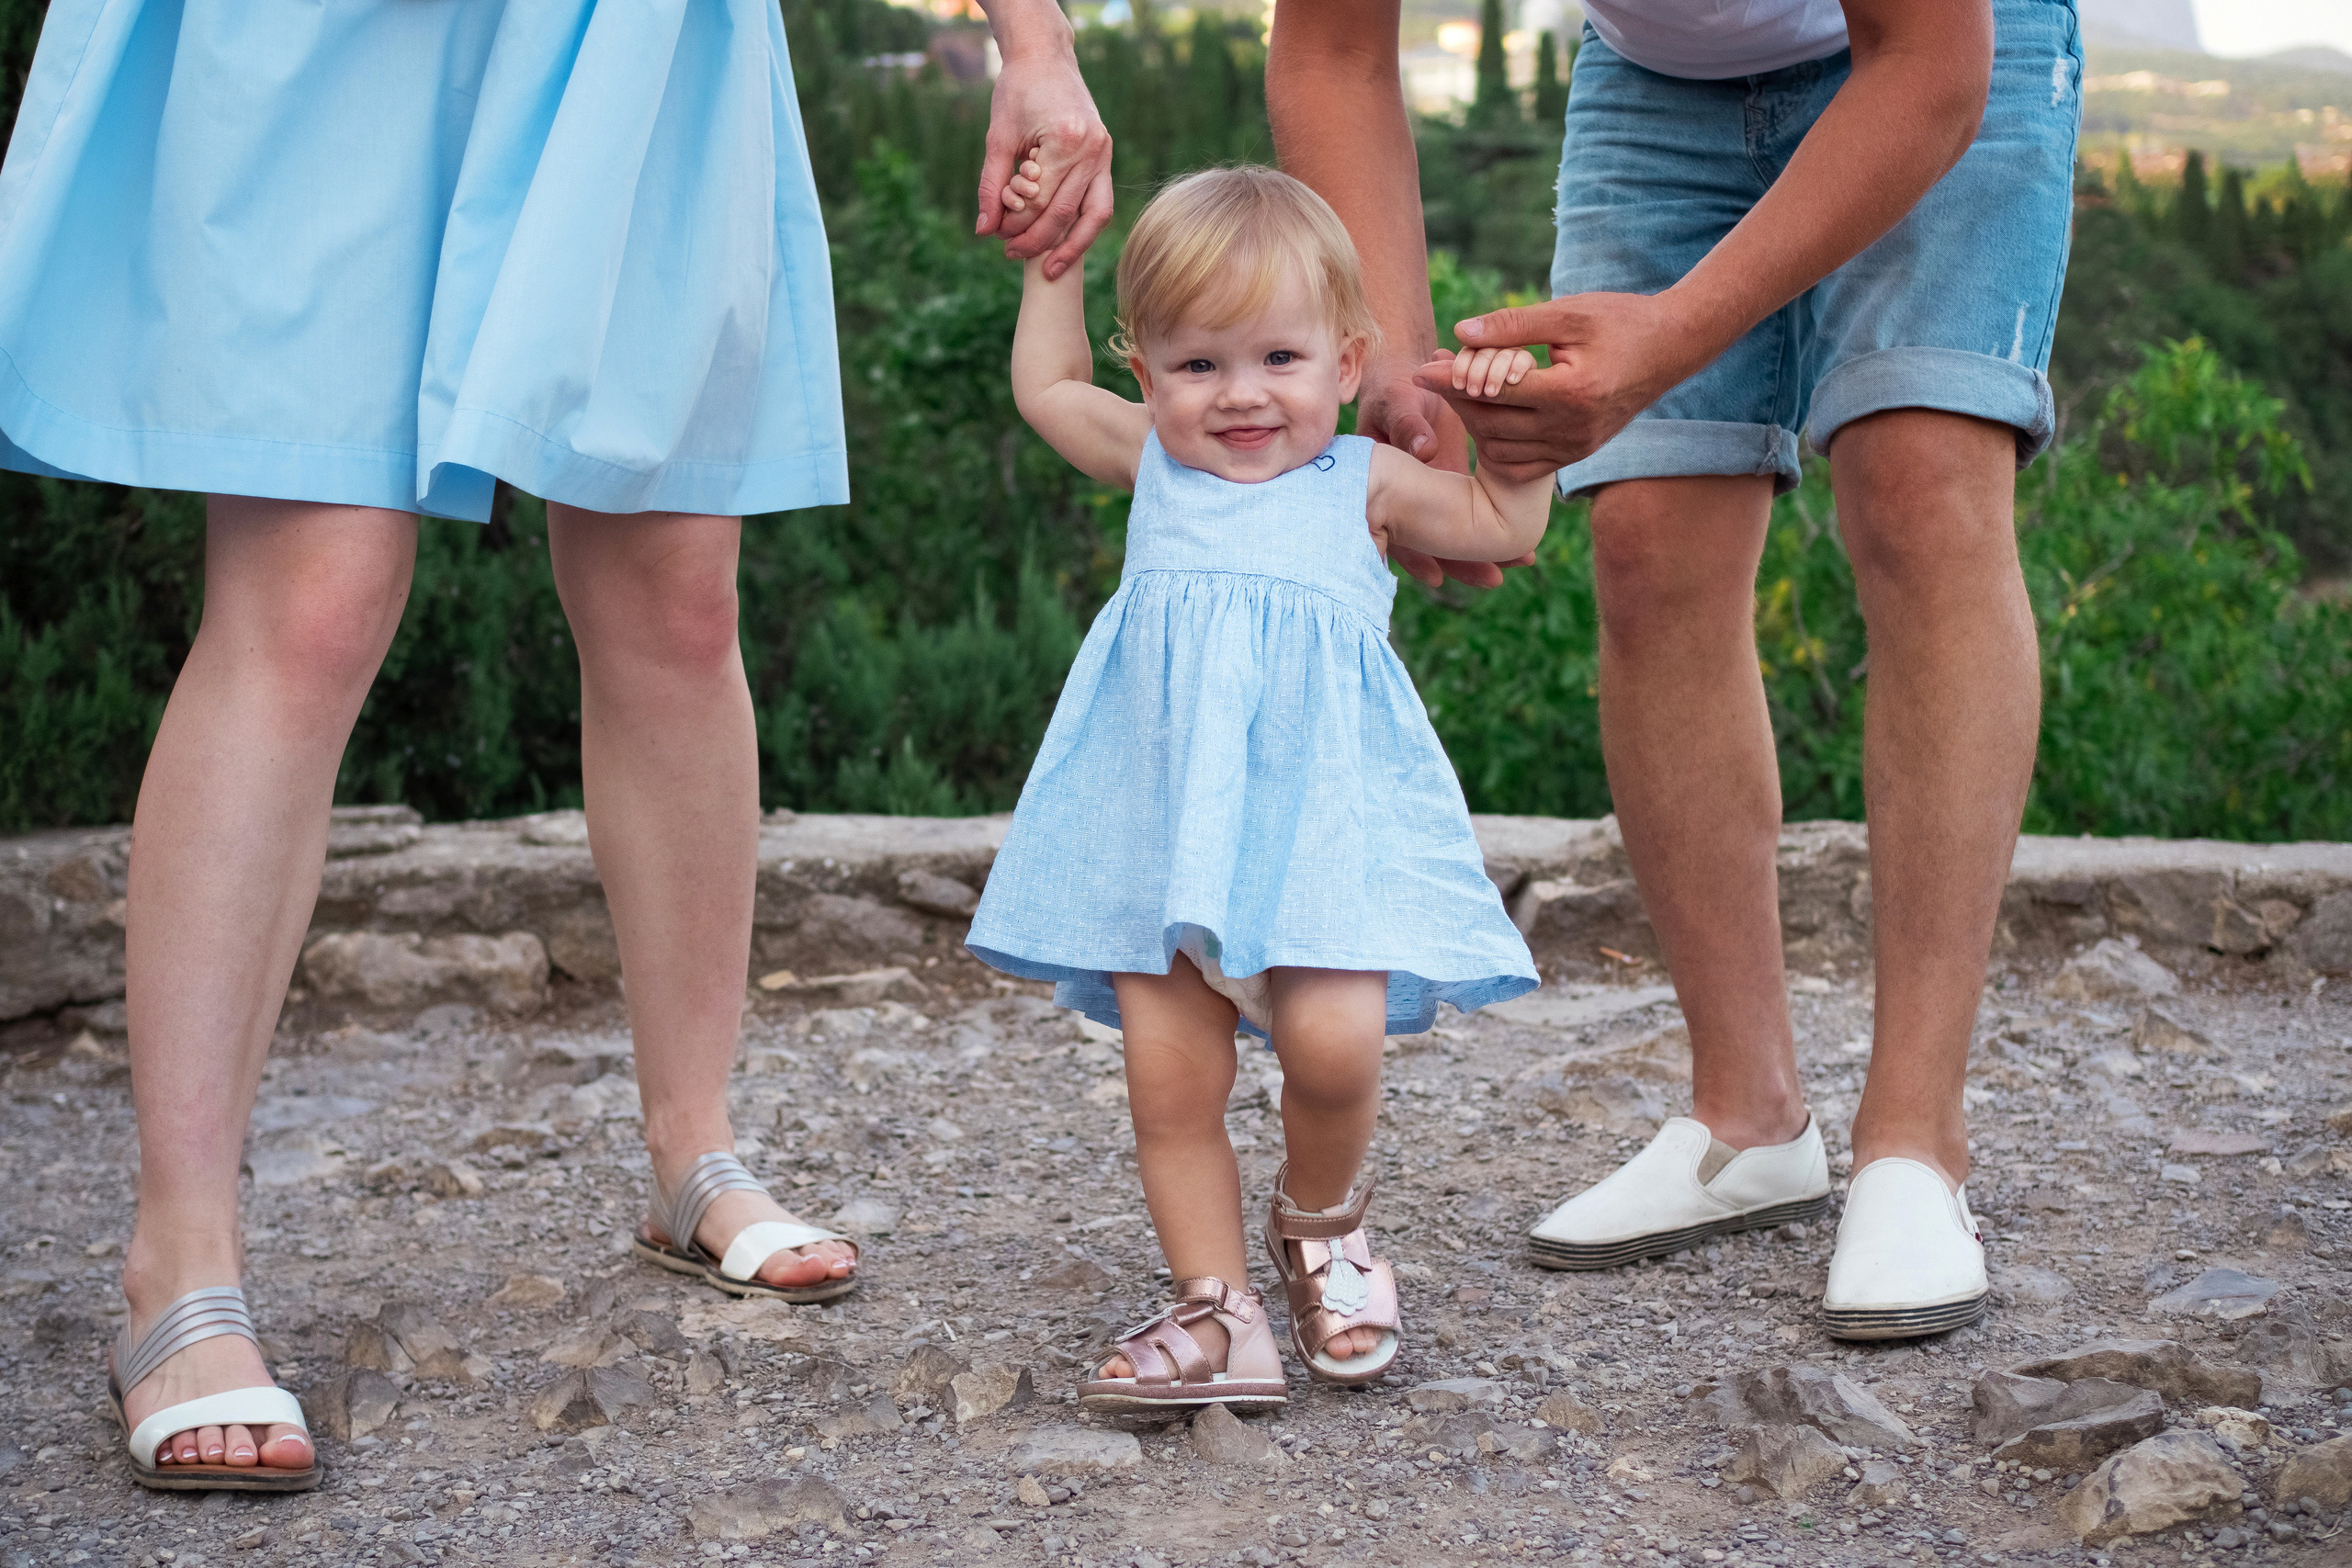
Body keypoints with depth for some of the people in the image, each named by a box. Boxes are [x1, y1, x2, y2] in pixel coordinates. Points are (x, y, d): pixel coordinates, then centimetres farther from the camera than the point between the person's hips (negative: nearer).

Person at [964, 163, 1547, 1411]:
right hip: (1163, 819, 2)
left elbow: (1506, 526, 18)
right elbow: (1045, 384, 31)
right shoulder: (1152, 467, 16)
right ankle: (1215, 1303, 7)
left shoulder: (1361, 485, 11)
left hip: (1320, 806, -2)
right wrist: (1053, 254, 32)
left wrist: (1508, 409, 8)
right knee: (1169, 1081, -4)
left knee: (1335, 1045, -16)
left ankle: (1320, 1220, 14)